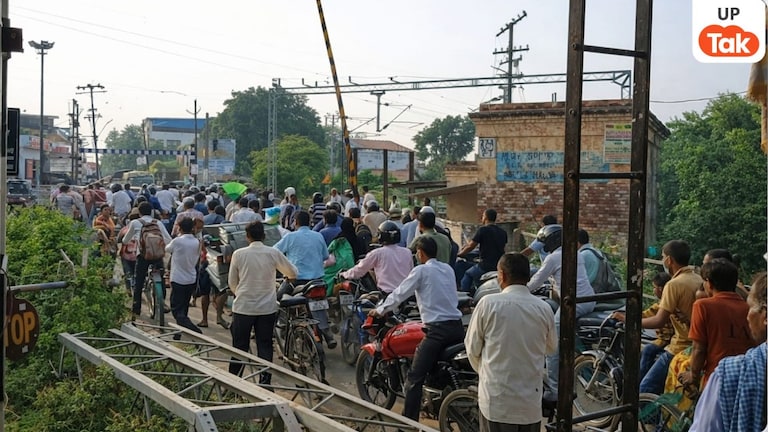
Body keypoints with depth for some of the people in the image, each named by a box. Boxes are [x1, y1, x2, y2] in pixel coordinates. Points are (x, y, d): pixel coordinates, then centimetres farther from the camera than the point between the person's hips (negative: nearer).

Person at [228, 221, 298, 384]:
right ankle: (265, 382, 10)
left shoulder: (239, 254, -6)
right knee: (265, 346, 9)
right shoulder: (273, 253, -5)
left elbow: (232, 282, 4)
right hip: (267, 308, 1)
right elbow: (293, 273, 5)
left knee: (240, 347, 10)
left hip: (243, 307, 0)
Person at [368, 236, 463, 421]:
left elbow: (399, 293, 1)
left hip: (437, 330, -7)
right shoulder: (448, 269, 15)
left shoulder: (421, 271, -2)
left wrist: (379, 310, 13)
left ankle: (409, 421, -6)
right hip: (457, 327, 7)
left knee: (415, 378, -3)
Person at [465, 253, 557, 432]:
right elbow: (551, 347, 14)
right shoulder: (544, 308, -2)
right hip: (531, 399, 3)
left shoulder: (488, 304, -10)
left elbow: (473, 348, -1)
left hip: (496, 398, -2)